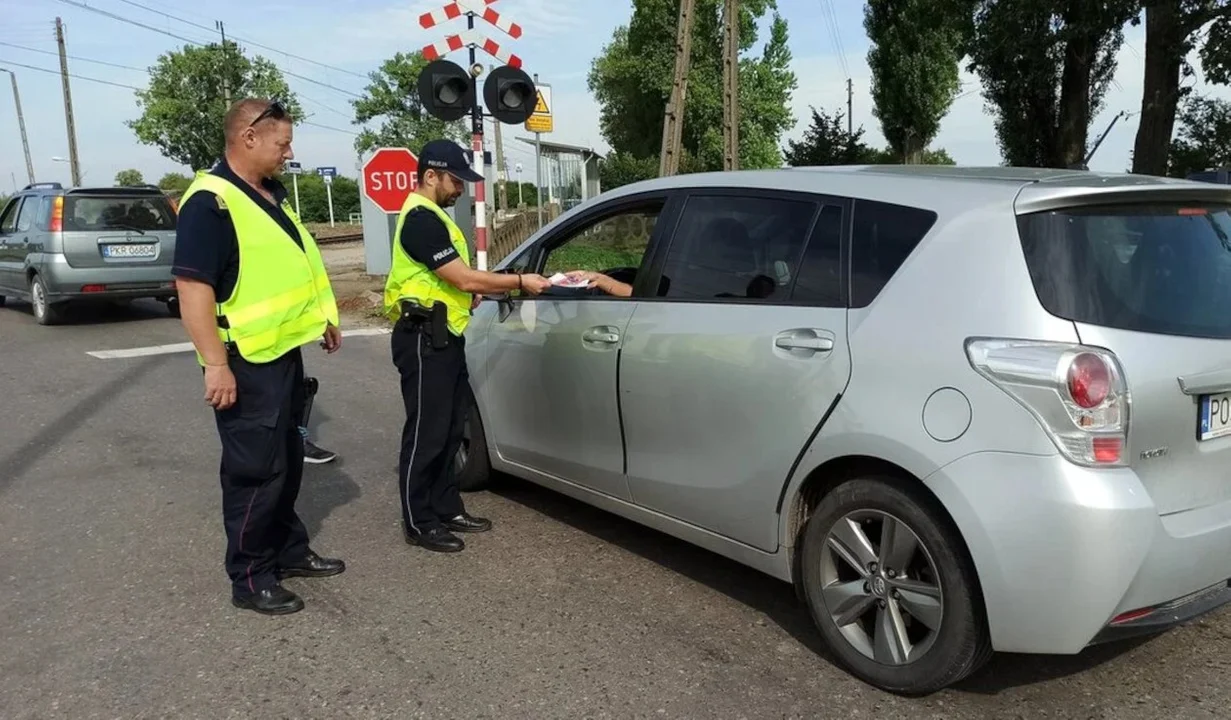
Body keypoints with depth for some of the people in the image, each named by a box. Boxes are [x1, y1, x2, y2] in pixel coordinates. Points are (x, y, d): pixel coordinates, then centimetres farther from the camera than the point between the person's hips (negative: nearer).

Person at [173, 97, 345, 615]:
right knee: (255, 470, -1)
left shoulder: (271, 195, 12)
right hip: (246, 363, -9)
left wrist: (323, 319, 22)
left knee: (287, 461, 18)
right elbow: (193, 287, -24)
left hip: (283, 352, 9)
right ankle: (249, 578, 13)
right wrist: (215, 364, -27)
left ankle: (289, 552, 32)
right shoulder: (211, 202, -18)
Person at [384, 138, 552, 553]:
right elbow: (464, 278, -21)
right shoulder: (420, 218, -17)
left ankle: (447, 510, 24)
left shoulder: (433, 216, 17)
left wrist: (472, 293, 10)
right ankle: (419, 524, 7)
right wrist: (520, 282, -12)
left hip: (444, 338, 10)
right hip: (424, 340, -10)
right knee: (426, 435, -3)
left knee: (448, 432, 14)